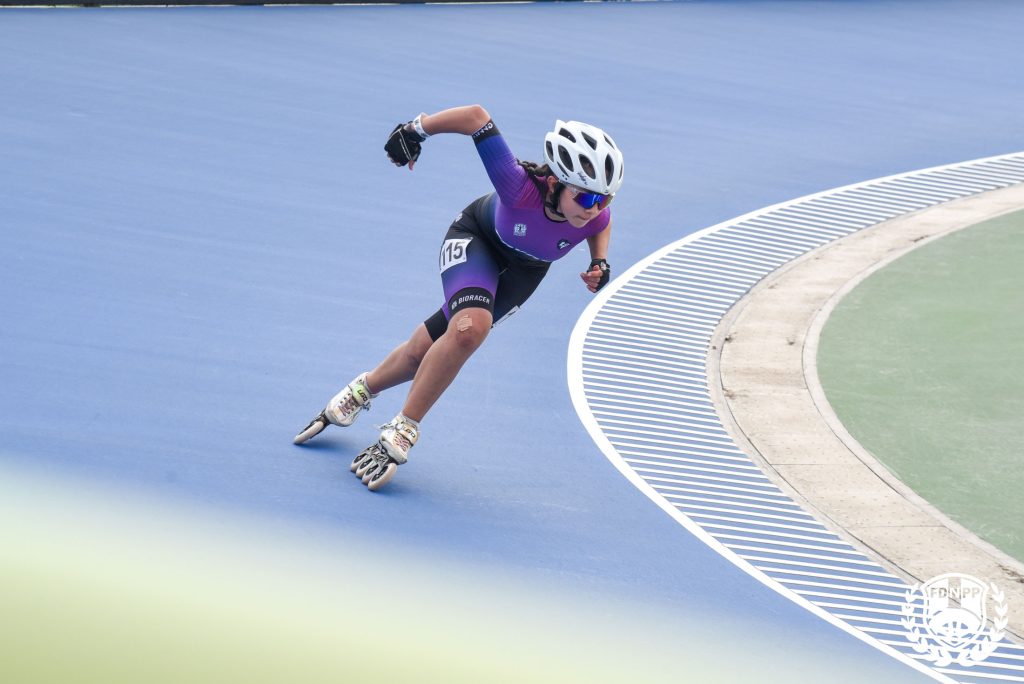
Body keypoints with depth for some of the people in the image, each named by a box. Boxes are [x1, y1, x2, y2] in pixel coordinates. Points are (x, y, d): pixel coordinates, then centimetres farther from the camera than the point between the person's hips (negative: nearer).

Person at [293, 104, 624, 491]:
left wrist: (599, 263, -19)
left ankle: (363, 390, 32)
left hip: (524, 269, 4)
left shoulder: (594, 216, -32)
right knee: (470, 326, -29)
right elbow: (476, 116, -36)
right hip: (476, 237, -4)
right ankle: (402, 431, -6)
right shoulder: (522, 188, -44)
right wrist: (416, 129, -27)